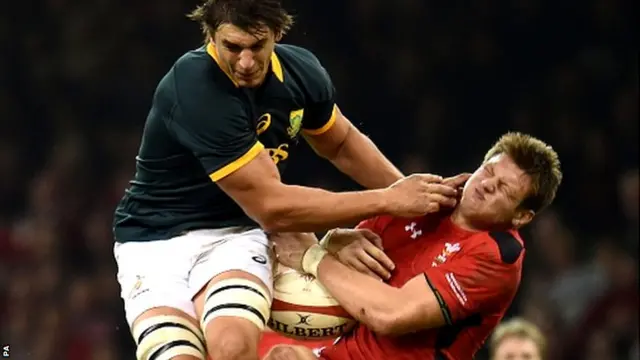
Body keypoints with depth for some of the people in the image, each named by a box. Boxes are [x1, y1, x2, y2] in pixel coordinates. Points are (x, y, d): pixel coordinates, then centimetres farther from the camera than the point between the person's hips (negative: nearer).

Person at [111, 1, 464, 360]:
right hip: (156, 241, -4)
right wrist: (388, 201, -17)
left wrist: (407, 190, 6)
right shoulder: (193, 90, -24)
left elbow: (342, 143, 20)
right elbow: (272, 208, -22)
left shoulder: (300, 71, -4)